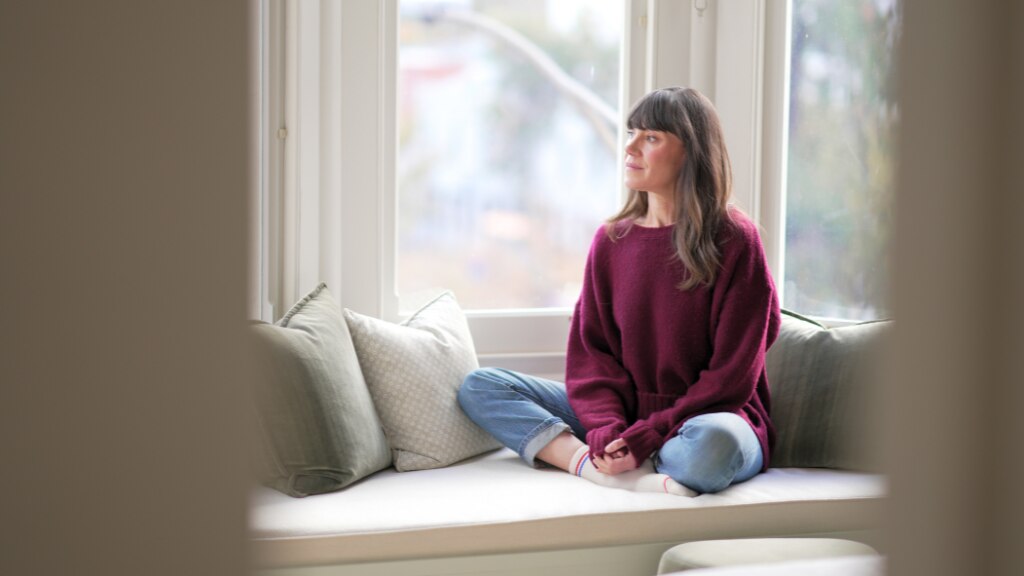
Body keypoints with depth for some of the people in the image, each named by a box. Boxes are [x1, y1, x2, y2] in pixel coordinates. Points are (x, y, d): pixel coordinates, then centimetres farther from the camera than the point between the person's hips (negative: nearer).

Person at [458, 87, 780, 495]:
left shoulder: (734, 242, -8)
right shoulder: (611, 240, 7)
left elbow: (732, 375, -11)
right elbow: (590, 351, 4)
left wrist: (646, 437, -19)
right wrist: (605, 429, -16)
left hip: (705, 418, -5)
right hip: (623, 418, 5)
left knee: (713, 444, -42)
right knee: (478, 387, -7)